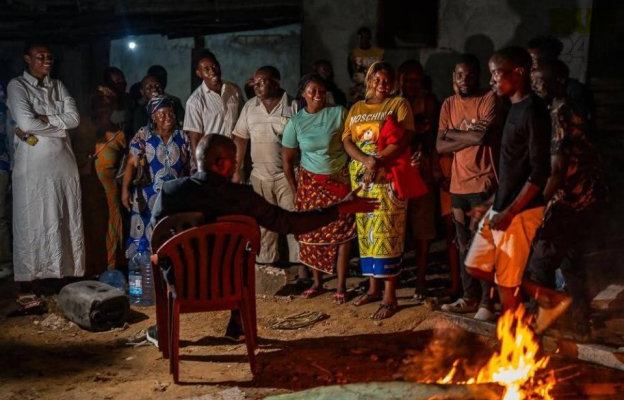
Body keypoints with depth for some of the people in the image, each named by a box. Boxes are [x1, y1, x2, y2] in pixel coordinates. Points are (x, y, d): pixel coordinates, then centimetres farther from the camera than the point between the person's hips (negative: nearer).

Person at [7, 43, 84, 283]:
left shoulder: (58, 86, 14)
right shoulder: (17, 86, -2)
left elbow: (74, 118, 0)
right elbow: (26, 122, -17)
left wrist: (41, 119, -10)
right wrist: (60, 126, -5)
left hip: (63, 161, 5)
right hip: (33, 164, -5)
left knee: (67, 218, 8)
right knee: (34, 220, 0)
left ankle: (69, 270, 17)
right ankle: (32, 275, 9)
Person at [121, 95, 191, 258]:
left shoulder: (182, 137, 4)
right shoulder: (143, 135, -4)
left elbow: (189, 167, 9)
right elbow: (132, 164, -10)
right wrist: (125, 189, -19)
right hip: (149, 198, -2)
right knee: (145, 237, -2)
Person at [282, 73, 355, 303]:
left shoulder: (339, 114, -8)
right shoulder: (295, 123, -2)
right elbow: (287, 159, 5)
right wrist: (295, 190, 5)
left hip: (339, 181, -2)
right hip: (310, 183, 2)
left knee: (342, 234, -2)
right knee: (311, 234, 5)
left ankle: (341, 286, 7)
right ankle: (317, 283, 20)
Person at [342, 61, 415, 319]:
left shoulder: (399, 104, 4)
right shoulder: (356, 109, 17)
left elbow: (405, 138, -9)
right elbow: (347, 142, 5)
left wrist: (379, 161, -20)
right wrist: (367, 160, -14)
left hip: (388, 178, -5)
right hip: (360, 177, 5)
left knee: (386, 233, -8)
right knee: (366, 232, 8)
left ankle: (390, 297, -5)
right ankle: (373, 287, 20)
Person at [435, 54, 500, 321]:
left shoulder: (489, 99, -6)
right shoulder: (449, 104, 10)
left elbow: (483, 137, -21)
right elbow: (440, 147, 1)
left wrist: (452, 133, -7)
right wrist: (470, 137, -11)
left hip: (483, 183, -6)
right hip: (458, 184, 6)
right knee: (464, 245, 13)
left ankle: (487, 302, 8)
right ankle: (469, 297, 25)